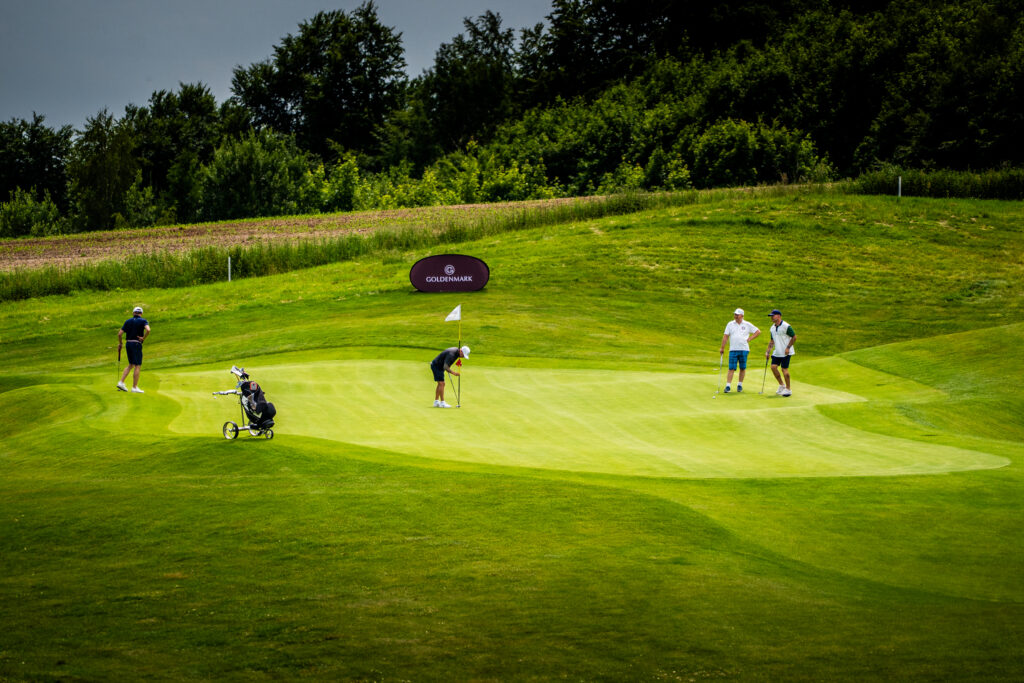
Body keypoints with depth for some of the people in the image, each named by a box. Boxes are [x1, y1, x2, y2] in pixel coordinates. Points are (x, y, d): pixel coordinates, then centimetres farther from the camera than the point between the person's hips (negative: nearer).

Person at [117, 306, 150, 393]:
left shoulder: (128, 321, 10)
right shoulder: (143, 321, -3)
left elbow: (119, 333, 6)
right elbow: (148, 330, -24)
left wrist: (119, 343, 20)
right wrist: (143, 338, -9)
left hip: (128, 344, 5)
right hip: (136, 344, -5)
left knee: (131, 365, 18)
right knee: (138, 366, -1)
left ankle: (121, 382, 8)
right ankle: (135, 388, -3)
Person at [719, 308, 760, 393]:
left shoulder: (747, 325, 5)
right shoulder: (730, 324, 8)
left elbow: (758, 331, 11)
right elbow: (725, 336, 7)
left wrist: (750, 339, 1)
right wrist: (722, 348, 3)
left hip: (744, 349, 0)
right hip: (733, 349, 0)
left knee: (742, 368, 4)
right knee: (731, 368, -7)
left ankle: (740, 385, 16)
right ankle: (728, 386, -8)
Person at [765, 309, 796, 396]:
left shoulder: (786, 326, -13)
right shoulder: (772, 328, 10)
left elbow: (794, 337, -10)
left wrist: (788, 347, -16)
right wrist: (768, 351, 10)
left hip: (785, 352, -7)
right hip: (777, 352, 7)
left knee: (784, 369, -7)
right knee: (773, 367, -2)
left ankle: (788, 389, 4)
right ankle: (782, 385, 15)